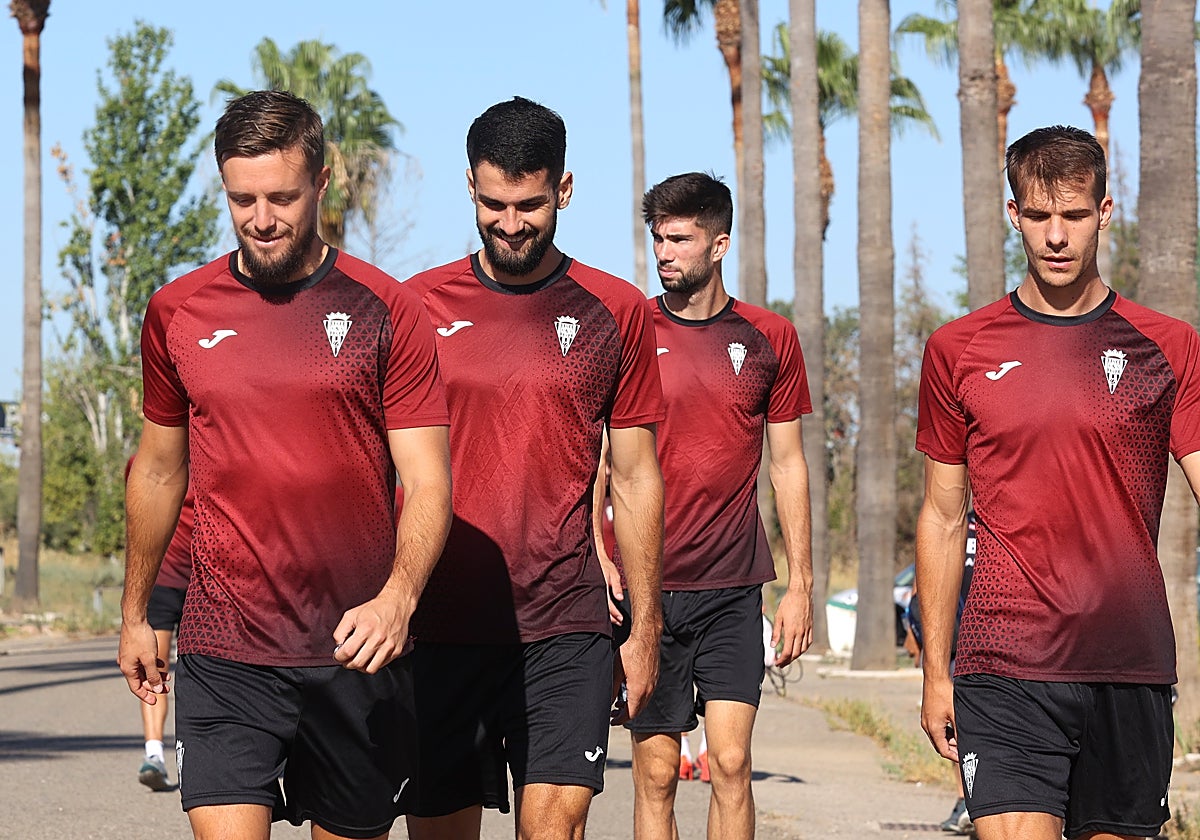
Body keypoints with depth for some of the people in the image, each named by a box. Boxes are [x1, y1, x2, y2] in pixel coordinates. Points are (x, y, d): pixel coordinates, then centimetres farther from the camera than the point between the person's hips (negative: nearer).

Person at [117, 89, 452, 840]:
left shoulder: (385, 311, -2)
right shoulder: (177, 313, 6)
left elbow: (428, 482, -5)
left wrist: (398, 596, -23)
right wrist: (135, 612, 23)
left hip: (356, 653, -1)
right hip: (224, 655, 1)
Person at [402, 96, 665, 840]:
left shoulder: (614, 312, 5)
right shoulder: (418, 305, 6)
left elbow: (636, 478, 9)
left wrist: (645, 626, 7)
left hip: (564, 627, -1)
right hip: (439, 628, 1)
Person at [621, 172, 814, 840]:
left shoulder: (769, 339, 7)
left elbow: (788, 464, 10)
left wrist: (801, 585, 6)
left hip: (733, 589, 0)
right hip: (646, 585, 0)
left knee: (731, 761, -7)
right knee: (656, 770, 1)